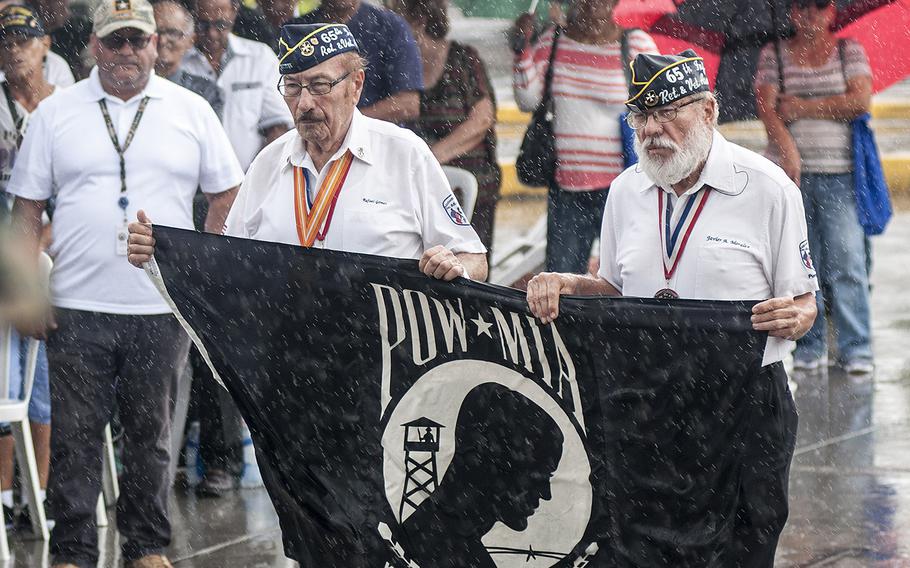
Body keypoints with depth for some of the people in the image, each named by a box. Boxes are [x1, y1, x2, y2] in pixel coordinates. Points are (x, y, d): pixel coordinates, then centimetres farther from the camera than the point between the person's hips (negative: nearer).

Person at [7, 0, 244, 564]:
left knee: (151, 431, 9)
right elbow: (27, 206, 7)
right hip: (77, 307, 0)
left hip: (162, 308, 1)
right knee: (75, 435, 1)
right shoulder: (55, 114, 5)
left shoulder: (191, 111, 6)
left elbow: (227, 197, 12)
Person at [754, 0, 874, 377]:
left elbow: (860, 101, -5)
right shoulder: (774, 55, 10)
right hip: (790, 168, 1)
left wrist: (804, 108, -7)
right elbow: (766, 106, -3)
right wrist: (787, 149, -19)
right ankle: (810, 346, 7)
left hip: (838, 174, -1)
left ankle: (856, 349, -7)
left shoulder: (850, 52, 9)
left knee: (846, 259, -9)